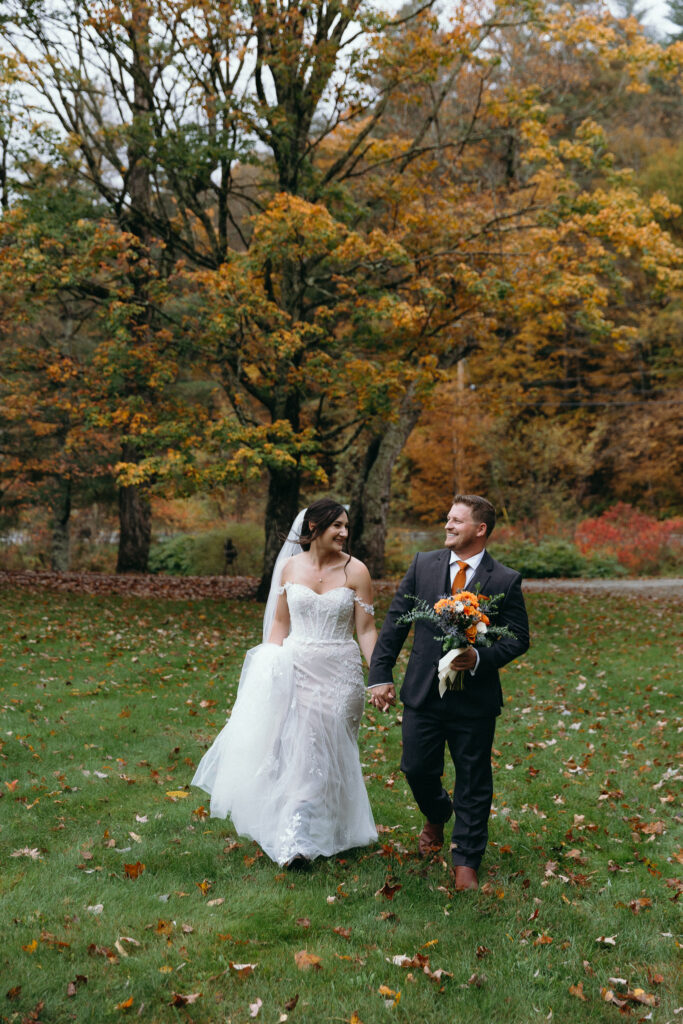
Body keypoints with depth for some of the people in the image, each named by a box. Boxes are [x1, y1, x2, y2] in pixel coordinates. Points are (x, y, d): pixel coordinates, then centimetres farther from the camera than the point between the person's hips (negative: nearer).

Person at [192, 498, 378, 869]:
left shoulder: (355, 571, -4)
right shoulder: (290, 567, 3)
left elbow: (366, 629, -4)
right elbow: (279, 623, 9)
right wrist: (269, 668, 2)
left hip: (338, 672, -2)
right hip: (295, 668, 2)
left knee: (325, 753, 2)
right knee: (290, 751, 0)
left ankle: (303, 840, 10)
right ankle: (294, 838, 13)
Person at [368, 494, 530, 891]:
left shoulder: (506, 581, -5)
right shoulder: (423, 565, 2)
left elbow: (519, 638, -4)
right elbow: (395, 622, 4)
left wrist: (480, 658, -21)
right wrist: (380, 675, 0)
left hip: (475, 698, -2)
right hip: (423, 693, 3)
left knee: (473, 783, 6)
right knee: (417, 769, 11)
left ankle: (466, 862, 23)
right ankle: (437, 818, 44)